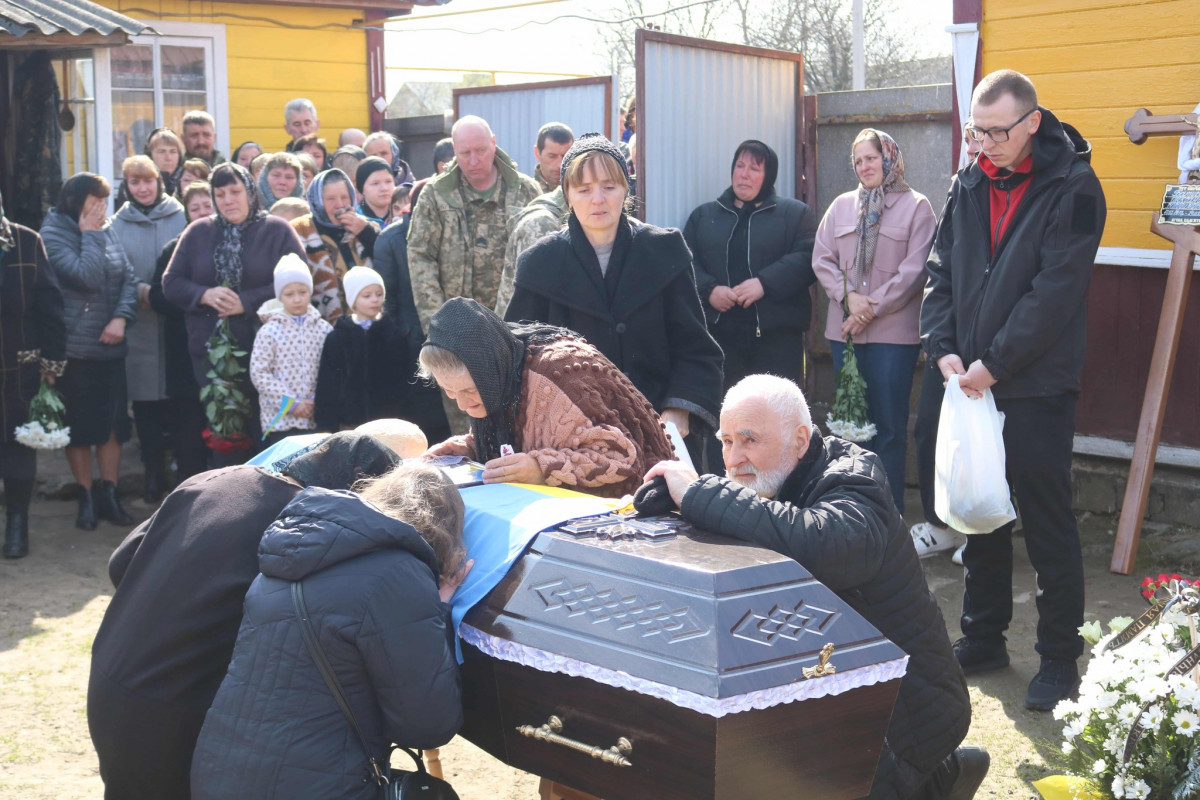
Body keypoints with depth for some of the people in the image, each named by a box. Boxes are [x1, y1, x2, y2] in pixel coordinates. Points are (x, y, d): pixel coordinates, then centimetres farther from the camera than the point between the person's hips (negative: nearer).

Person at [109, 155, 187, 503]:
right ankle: (154, 473, 18)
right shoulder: (117, 225, 8)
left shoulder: (182, 217, 4)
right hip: (139, 330, 1)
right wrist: (140, 291, -12)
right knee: (146, 402, 5)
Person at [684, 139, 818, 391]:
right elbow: (686, 261, 9)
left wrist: (764, 283, -17)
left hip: (776, 334, -2)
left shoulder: (796, 214, 10)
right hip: (718, 332, 2)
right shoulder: (703, 215, 19)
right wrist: (709, 290, -11)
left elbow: (807, 258, -5)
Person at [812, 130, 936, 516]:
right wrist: (848, 296, -8)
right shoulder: (842, 205, 13)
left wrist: (873, 309, -12)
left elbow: (914, 269, -7)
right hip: (844, 331, 4)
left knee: (889, 426, -2)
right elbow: (822, 259, 8)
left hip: (894, 332, -4)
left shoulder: (916, 206, 0)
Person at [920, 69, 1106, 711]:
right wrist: (944, 348, -3)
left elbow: (1055, 290, -16)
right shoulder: (968, 186, 9)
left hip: (1038, 387, -6)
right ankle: (983, 639, 27)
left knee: (1048, 524, 0)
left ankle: (1060, 656, 11)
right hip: (973, 383, 6)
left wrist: (994, 363, -17)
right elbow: (941, 273, 11)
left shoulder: (1071, 188, -10)